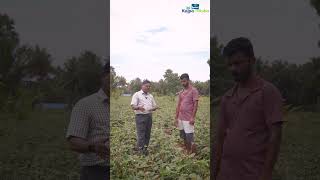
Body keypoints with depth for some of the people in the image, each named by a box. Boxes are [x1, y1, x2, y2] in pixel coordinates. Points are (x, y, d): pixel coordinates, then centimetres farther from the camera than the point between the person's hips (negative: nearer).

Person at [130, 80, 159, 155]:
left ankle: (145, 148, 17)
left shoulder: (150, 96, 17)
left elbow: (154, 106, 20)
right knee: (141, 134, -5)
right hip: (140, 116, -6)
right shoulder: (137, 94, -1)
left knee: (147, 134, 8)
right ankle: (141, 149, 1)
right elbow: (133, 106, -8)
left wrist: (155, 108, -6)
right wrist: (139, 107, -30)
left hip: (149, 116, 6)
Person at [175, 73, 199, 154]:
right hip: (180, 118, 7)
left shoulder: (193, 90, -6)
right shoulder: (181, 92, 13)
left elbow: (195, 105, -11)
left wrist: (193, 117, -17)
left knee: (189, 137, -4)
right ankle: (187, 151, 27)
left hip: (188, 119, -7)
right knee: (183, 136, 13)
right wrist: (176, 118, 10)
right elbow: (178, 106, 14)